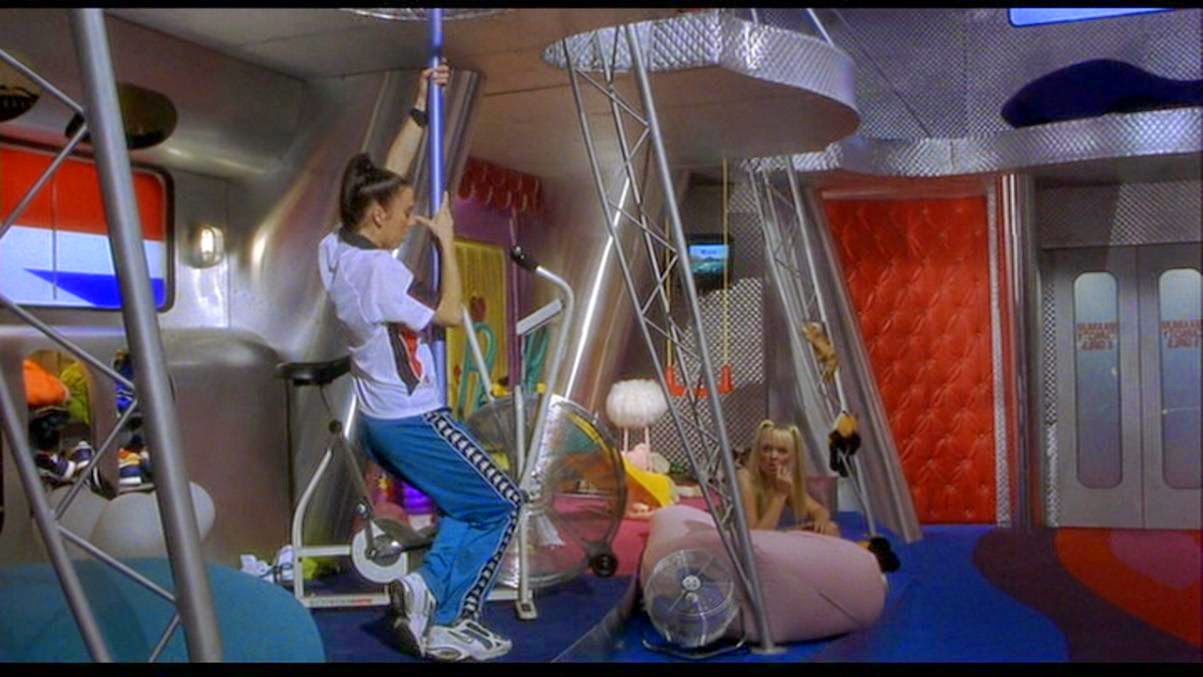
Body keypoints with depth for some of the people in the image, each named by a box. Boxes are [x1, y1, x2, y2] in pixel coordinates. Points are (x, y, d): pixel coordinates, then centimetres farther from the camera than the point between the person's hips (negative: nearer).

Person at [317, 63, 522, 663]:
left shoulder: (334, 249, 2)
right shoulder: (378, 269, -23)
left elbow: (389, 174, 10)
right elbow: (449, 314, -15)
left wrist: (421, 106, 11)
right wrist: (446, 240, -8)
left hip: (379, 420, 10)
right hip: (413, 421, -9)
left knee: (467, 506, 19)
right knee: (503, 503, 3)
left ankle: (425, 590, 7)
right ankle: (448, 623, 2)